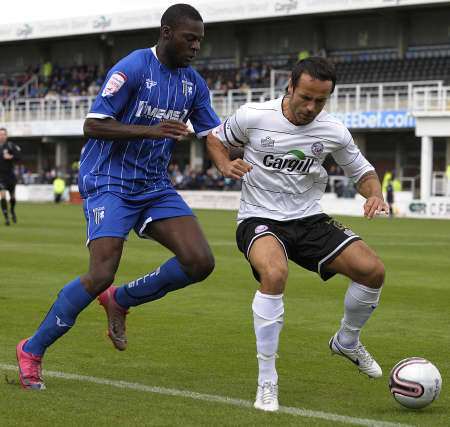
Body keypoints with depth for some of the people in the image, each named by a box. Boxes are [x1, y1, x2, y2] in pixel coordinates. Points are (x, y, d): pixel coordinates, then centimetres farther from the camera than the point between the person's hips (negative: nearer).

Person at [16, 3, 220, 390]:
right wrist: (151, 130, -25)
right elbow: (93, 125, -16)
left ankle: (120, 300, 13)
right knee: (101, 275, -20)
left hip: (155, 187, 7)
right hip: (110, 183, -7)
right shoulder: (132, 69, -14)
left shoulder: (193, 83, 7)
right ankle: (32, 350, 0)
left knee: (200, 262, -11)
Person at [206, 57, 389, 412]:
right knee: (274, 273, -37)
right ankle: (267, 383, -25)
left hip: (309, 219, 4)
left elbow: (362, 171, 11)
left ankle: (347, 342, 20)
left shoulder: (333, 132, -4)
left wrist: (375, 194, -11)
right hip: (259, 220, -4)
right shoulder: (253, 116, -11)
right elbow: (214, 138, 8)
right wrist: (225, 165, -13)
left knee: (373, 270, -13)